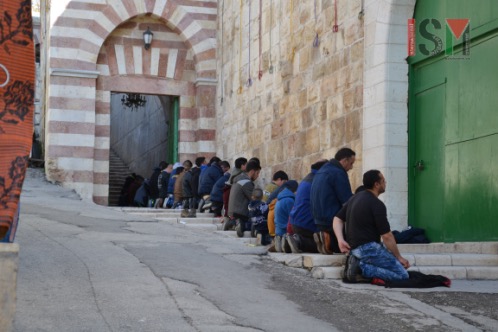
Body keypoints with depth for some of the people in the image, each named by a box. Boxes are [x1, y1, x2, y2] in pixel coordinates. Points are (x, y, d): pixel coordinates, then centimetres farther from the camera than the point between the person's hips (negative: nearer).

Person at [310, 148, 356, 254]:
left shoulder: (322, 171, 17)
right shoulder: (338, 173, -14)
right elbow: (347, 201, -15)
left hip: (319, 220, 10)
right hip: (332, 221, -10)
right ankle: (329, 240, -16)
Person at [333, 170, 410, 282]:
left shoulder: (354, 198, 14)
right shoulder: (377, 204, -13)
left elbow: (338, 219, 10)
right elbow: (386, 236, -14)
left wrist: (340, 240, -3)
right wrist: (399, 257, -3)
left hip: (353, 248, 9)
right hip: (368, 248, -9)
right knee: (402, 275, -9)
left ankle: (359, 262, 0)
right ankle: (362, 268, -18)